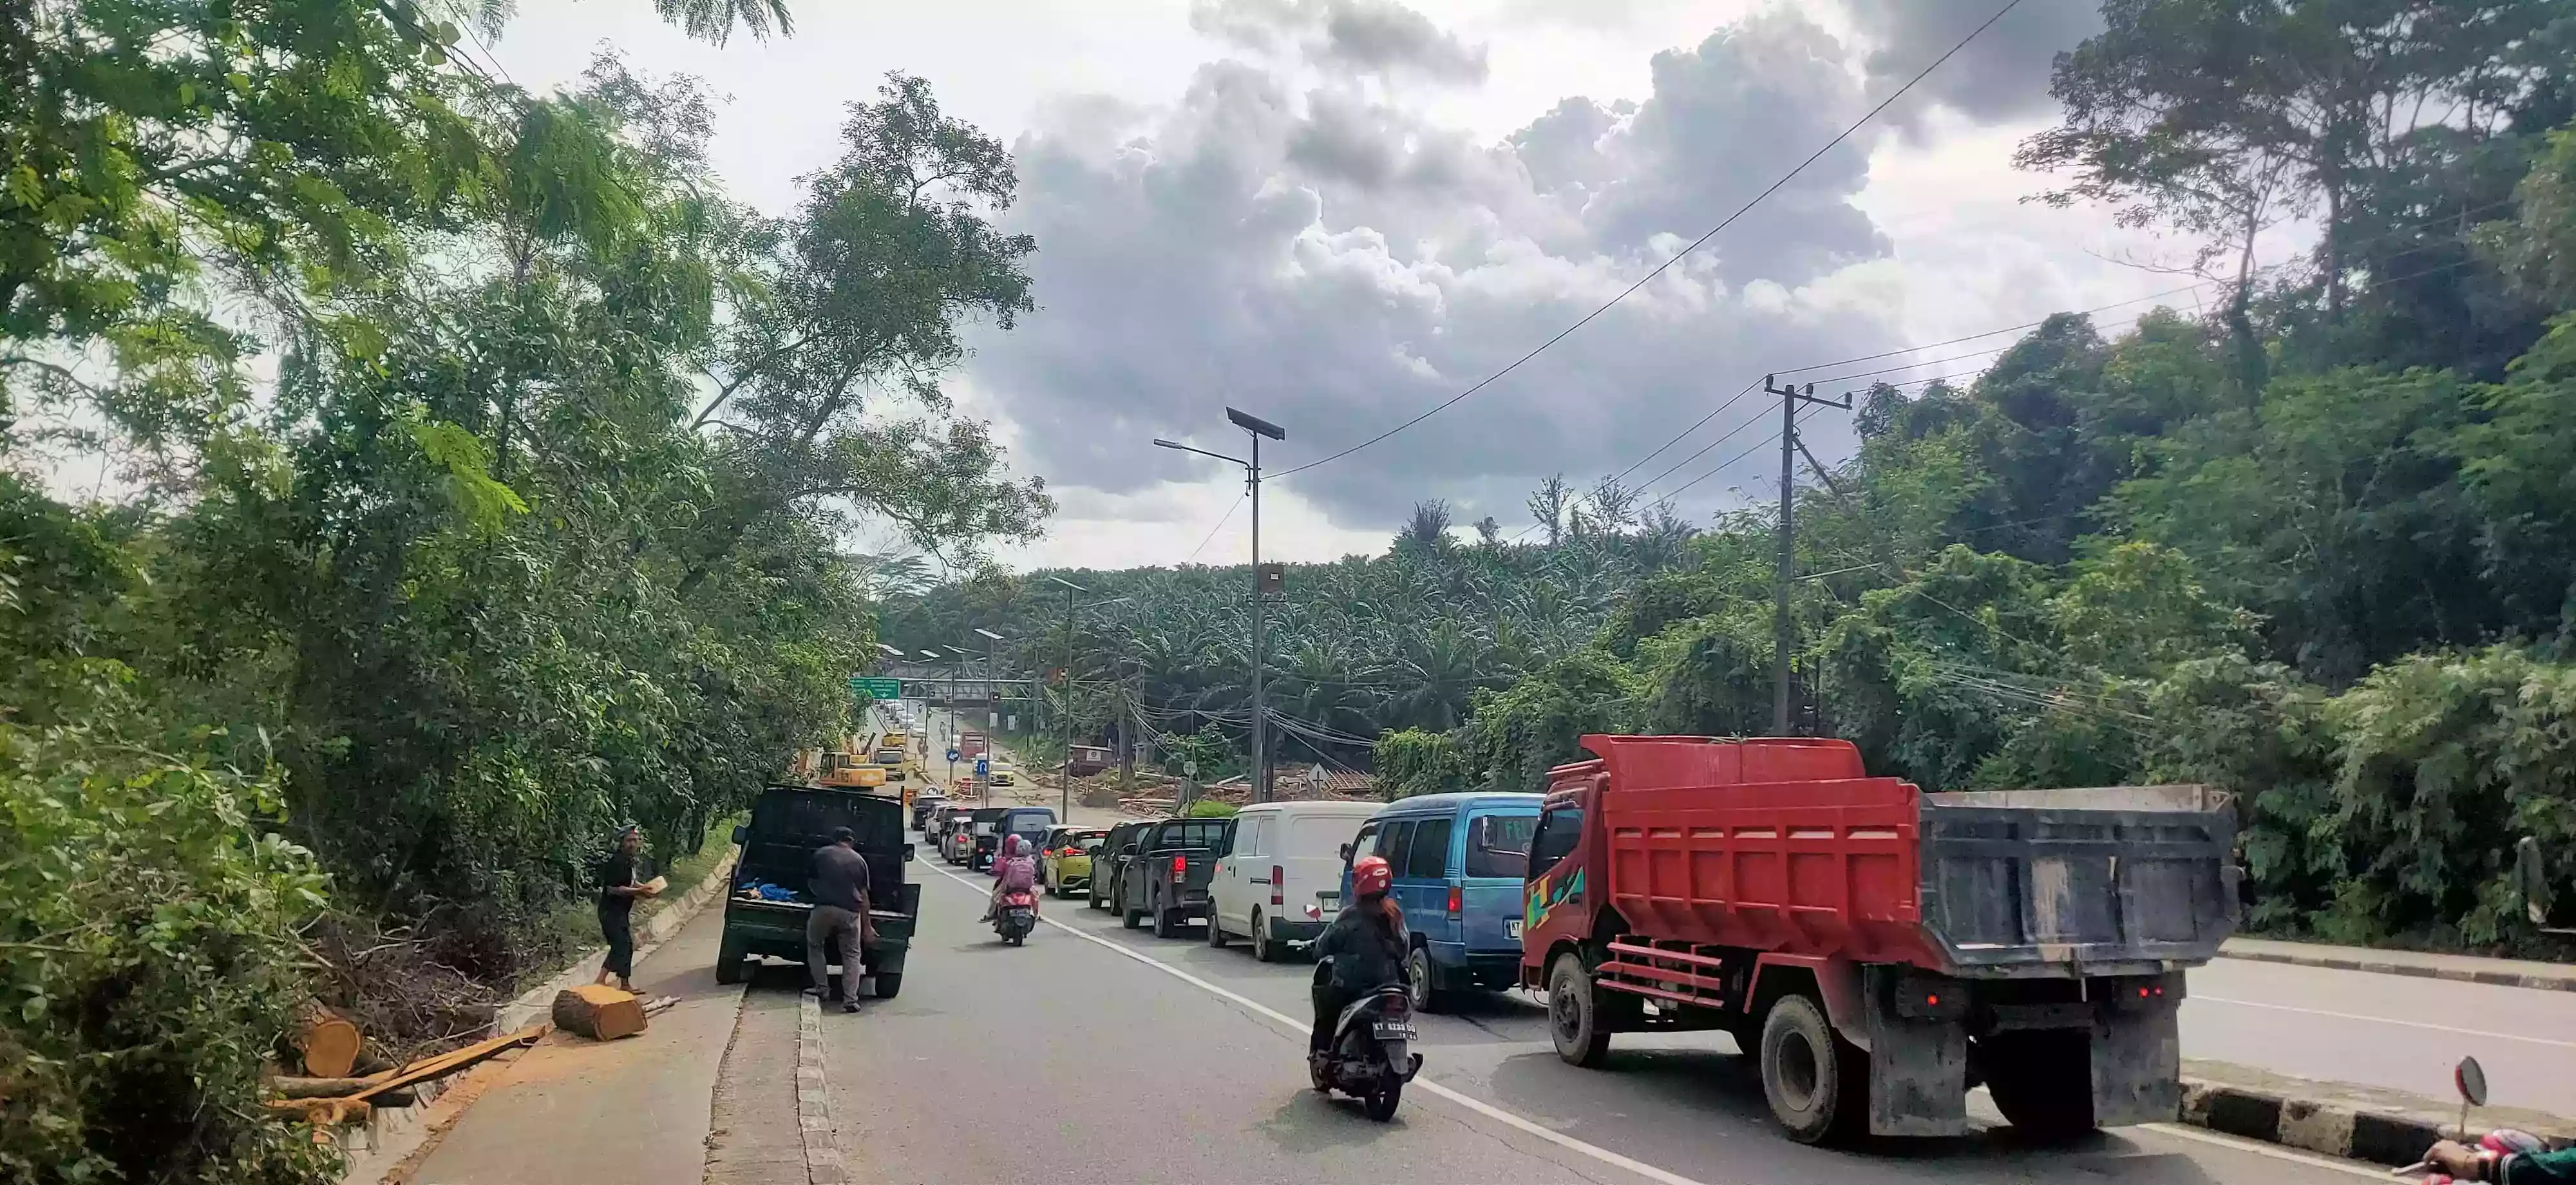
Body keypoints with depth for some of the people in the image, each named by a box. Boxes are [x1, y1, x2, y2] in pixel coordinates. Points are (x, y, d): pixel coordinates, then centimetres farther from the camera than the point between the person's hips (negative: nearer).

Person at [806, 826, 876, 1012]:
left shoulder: (821, 854, 11)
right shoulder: (859, 860, 11)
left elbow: (810, 882, 21)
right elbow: (864, 895, 9)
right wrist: (867, 926, 11)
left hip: (824, 908, 0)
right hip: (850, 912, 0)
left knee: (814, 946, 23)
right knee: (851, 955, 10)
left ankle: (822, 989, 22)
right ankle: (850, 1000, 1)